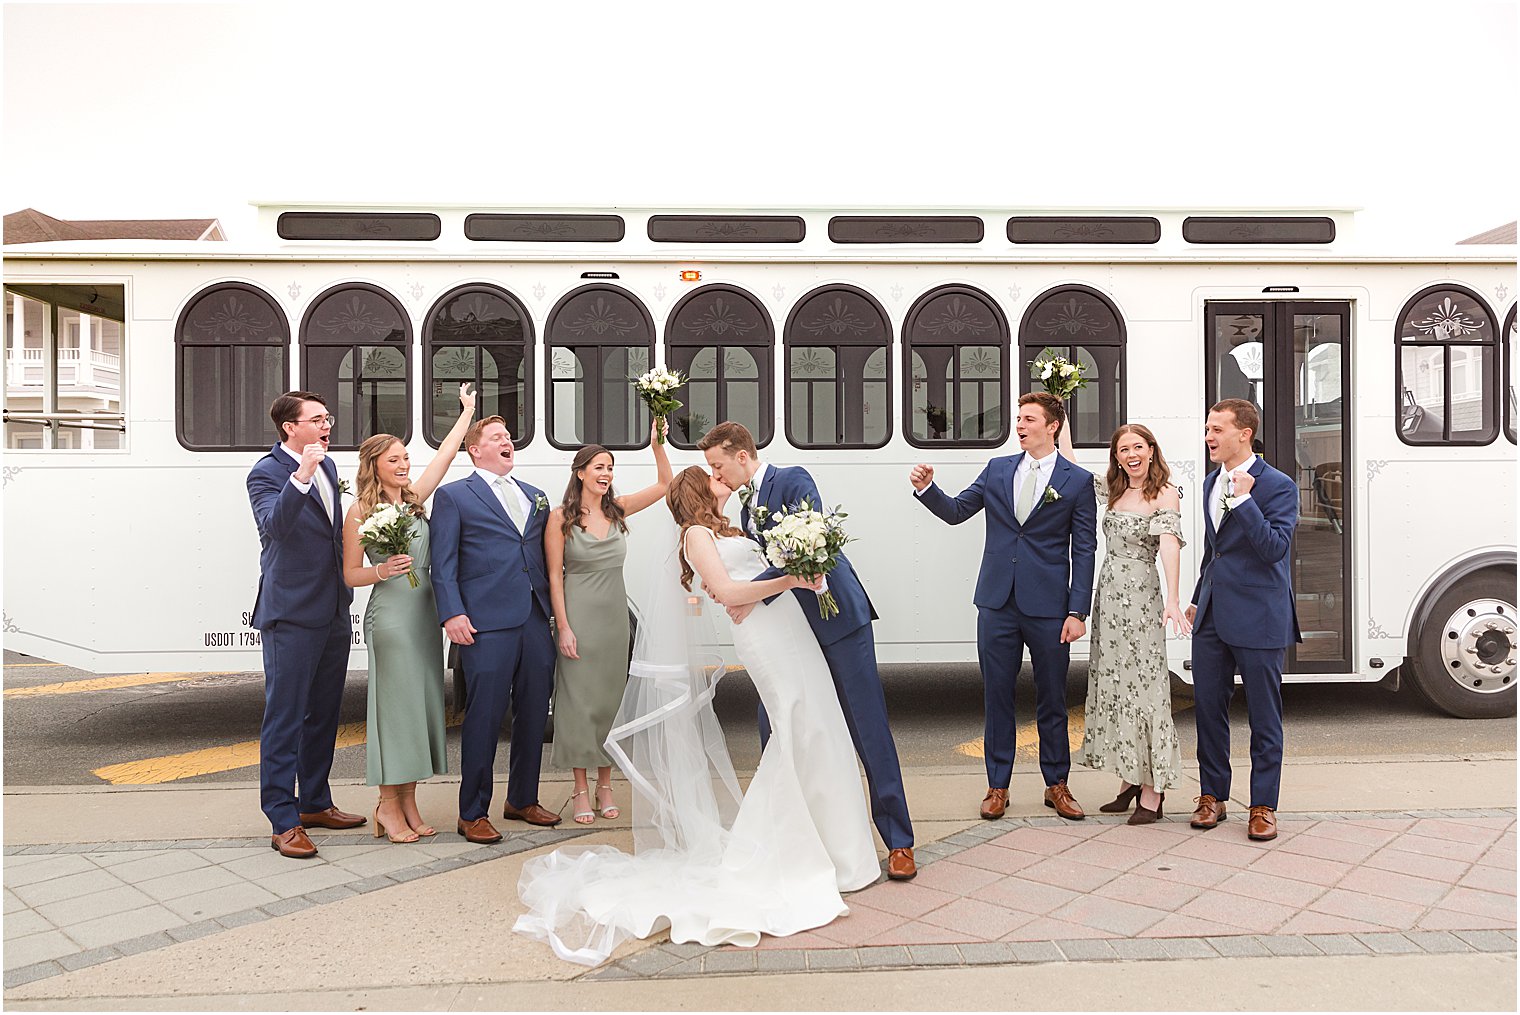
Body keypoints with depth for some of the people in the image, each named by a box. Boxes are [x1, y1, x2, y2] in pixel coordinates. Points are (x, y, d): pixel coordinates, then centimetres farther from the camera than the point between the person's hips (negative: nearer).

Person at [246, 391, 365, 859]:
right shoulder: (266, 472, -11)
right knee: (285, 719, -1)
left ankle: (315, 803, 30)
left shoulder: (328, 466, 12)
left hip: (334, 611, 8)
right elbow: (275, 526, -30)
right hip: (291, 615, -8)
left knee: (323, 714, 17)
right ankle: (284, 822, 7)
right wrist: (301, 476, -39)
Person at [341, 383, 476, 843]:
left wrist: (467, 412, 19)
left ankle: (408, 803, 17)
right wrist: (382, 570, -19)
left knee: (423, 701, 8)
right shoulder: (360, 512, -3)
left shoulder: (413, 498, 10)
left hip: (424, 611, 6)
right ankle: (388, 805, 9)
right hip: (390, 613, -6)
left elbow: (445, 455, 13)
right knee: (395, 702, -3)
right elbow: (350, 574, -1)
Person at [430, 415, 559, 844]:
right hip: (487, 623, -5)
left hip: (536, 620, 6)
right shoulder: (453, 496, 5)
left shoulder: (536, 496, 20)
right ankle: (473, 813, 12)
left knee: (534, 714, 12)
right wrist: (452, 614, -13)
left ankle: (523, 799, 29)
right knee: (484, 718, -2)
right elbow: (443, 564, -2)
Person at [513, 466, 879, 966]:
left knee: (811, 734, 9)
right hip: (763, 634, -8)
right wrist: (788, 580, -19)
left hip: (790, 632, 8)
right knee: (802, 733, -8)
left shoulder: (726, 532, 26)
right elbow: (727, 591, -13)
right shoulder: (696, 533, -1)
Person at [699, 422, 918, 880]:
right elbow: (763, 568, 14)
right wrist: (729, 593, -4)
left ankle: (899, 842, 8)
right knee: (773, 726, 9)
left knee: (870, 730, -2)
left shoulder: (793, 480, -11)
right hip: (793, 630, 8)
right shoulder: (746, 508, 13)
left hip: (838, 619, -8)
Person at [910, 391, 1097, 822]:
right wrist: (926, 489, -12)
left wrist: (1077, 612, -8)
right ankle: (997, 786, 20)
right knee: (997, 696, 8)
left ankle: (1057, 785, 26)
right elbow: (955, 511, 8)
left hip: (1048, 608, -2)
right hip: (997, 604, 2)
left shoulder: (1078, 480, -1)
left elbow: (1083, 551, -2)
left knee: (1052, 699, 9)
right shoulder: (997, 469, 8)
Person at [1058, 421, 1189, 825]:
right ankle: (1129, 780, 17)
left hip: (1141, 596, -6)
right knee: (1114, 682, 8)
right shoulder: (1112, 490, 12)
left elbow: (1170, 546, -20)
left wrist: (1172, 600, -32)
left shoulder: (1165, 495, -6)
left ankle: (1152, 790, 2)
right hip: (1108, 593, 6)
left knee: (1142, 683, -5)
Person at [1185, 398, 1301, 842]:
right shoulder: (1211, 483, 13)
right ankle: (1212, 796, 24)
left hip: (1257, 618, -6)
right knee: (1208, 708, 11)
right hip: (1212, 617, 7)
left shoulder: (1278, 486, -9)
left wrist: (1244, 500, -24)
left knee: (1264, 717, 5)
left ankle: (1263, 806, 17)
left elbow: (1274, 548, -20)